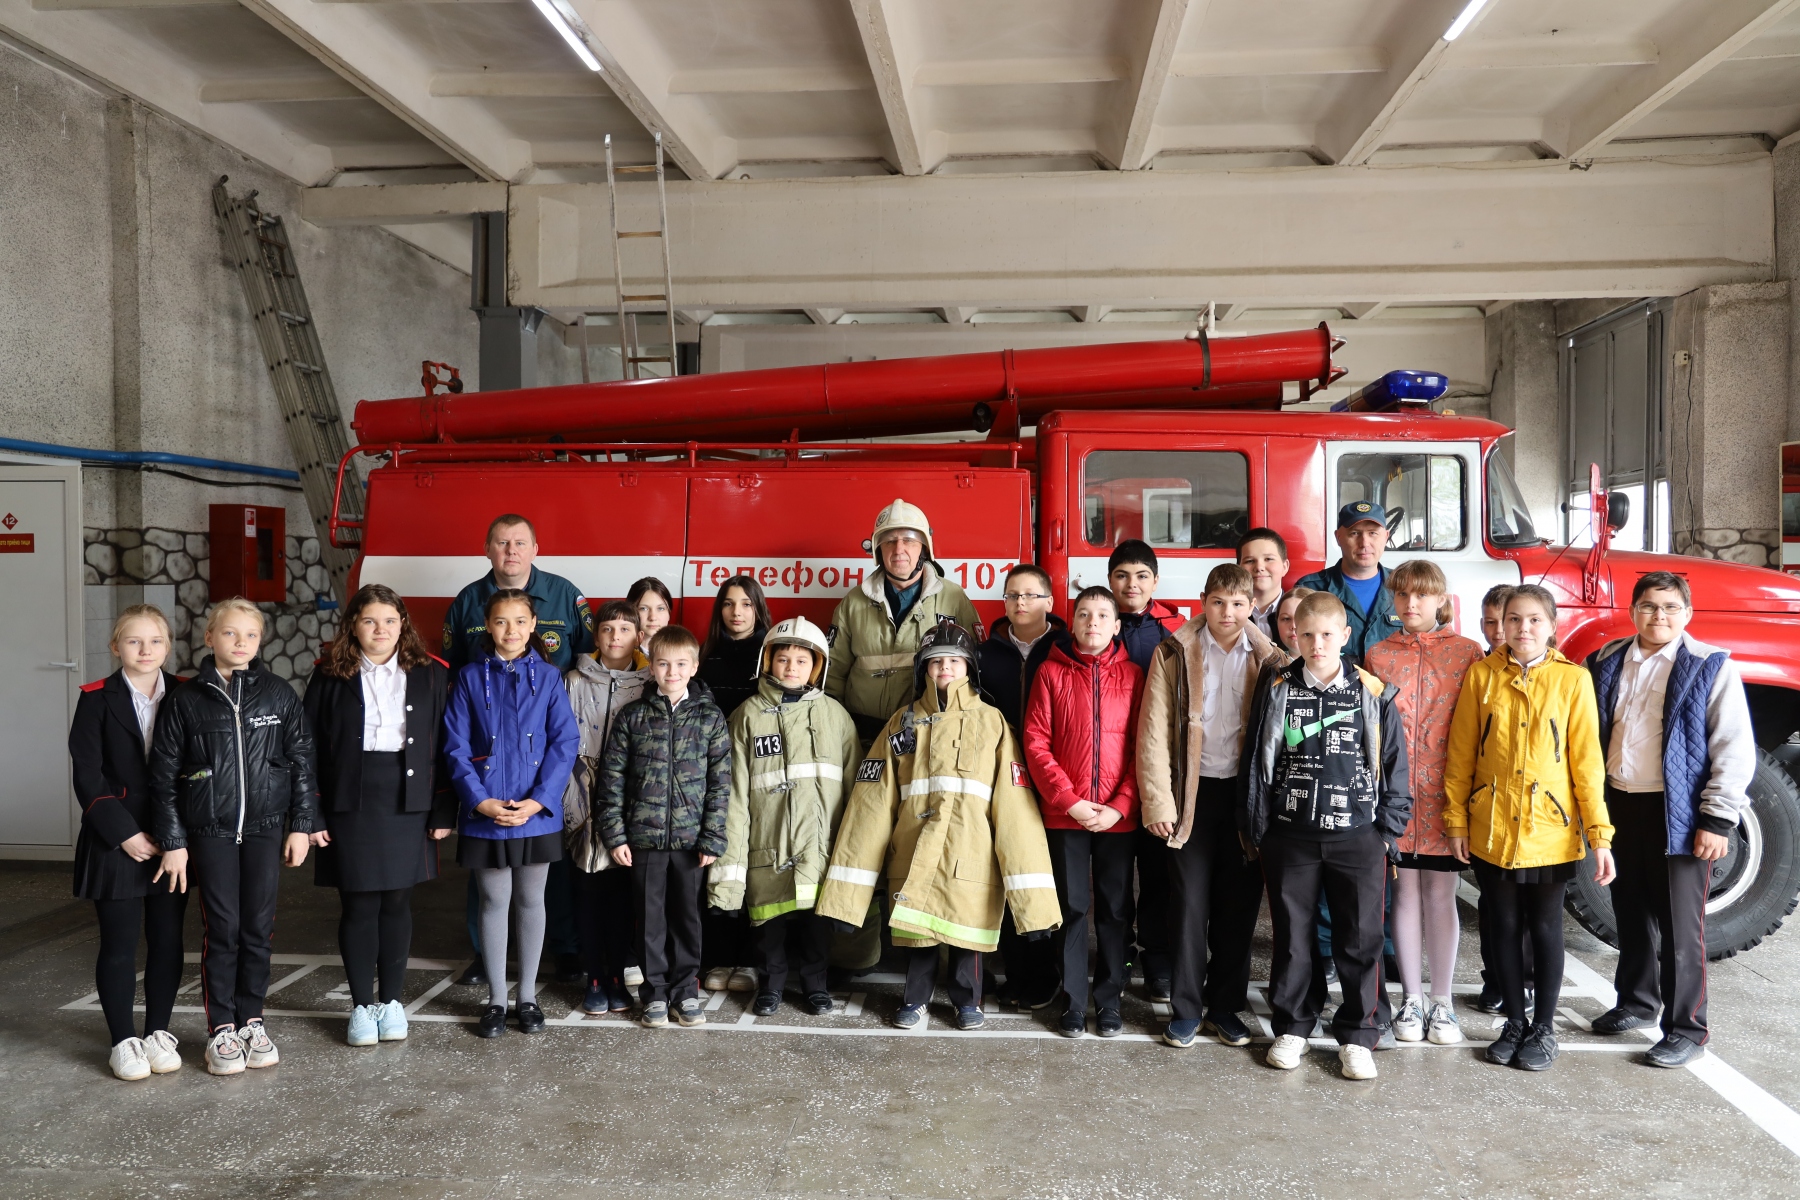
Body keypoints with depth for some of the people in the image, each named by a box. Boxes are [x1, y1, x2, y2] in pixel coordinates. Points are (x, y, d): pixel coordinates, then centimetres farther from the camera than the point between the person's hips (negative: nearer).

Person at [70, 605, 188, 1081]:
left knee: (167, 939, 8)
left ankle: (159, 1032, 22)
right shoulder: (97, 699, -3)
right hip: (116, 840, -2)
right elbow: (87, 776, -6)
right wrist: (124, 833, -12)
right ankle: (124, 1040, 17)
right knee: (119, 943, 5)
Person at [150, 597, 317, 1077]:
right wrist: (172, 841, -2)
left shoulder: (279, 694, 1)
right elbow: (164, 774, 0)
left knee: (259, 928, 6)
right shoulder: (185, 700, -2)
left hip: (265, 828, 1)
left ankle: (251, 1021, 21)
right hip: (210, 833, -1)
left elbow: (301, 762, 4)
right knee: (222, 929, 1)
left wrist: (301, 824, 2)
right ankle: (221, 1029, 15)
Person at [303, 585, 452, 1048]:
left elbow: (444, 746, 1)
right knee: (358, 906, 5)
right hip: (350, 805, -1)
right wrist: (312, 816, -5)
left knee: (397, 902, 9)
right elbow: (310, 748, 1)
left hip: (408, 804, 1)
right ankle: (361, 1005, 19)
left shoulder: (430, 675, 3)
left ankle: (392, 1001, 23)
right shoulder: (331, 676, 1)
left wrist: (444, 813, -3)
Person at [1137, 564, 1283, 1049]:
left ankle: (1226, 1007, 22)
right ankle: (1186, 1008, 15)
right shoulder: (1175, 653, -1)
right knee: (1189, 903, 2)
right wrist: (1158, 802, -9)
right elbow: (1154, 731, -4)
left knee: (1239, 904, 8)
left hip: (1245, 791, 2)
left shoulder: (1266, 658, 4)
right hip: (1193, 792, -1)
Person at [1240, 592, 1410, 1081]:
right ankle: (1292, 1027, 24)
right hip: (1290, 835, 1)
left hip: (1358, 837, -1)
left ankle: (1357, 1035, 19)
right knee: (1291, 935, 9)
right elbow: (1256, 761, 5)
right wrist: (1255, 826, 3)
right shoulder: (1276, 690, 2)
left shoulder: (1374, 694, 0)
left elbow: (1394, 765, 5)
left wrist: (1388, 829, 1)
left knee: (1360, 938, 4)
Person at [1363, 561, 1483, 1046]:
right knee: (1405, 890, 8)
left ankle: (1442, 1002, 17)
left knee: (1440, 892, 5)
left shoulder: (1467, 653, 2)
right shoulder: (1378, 656, 7)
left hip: (1445, 792, -1)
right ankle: (1411, 998, 18)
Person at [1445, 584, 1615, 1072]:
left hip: (1550, 830, -1)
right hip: (1492, 830, 1)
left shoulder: (1573, 679, -4)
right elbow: (1461, 754, 2)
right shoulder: (1482, 675, -1)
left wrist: (1599, 833, -7)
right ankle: (1514, 1022, 28)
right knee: (1505, 926, 12)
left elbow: (1587, 761, -4)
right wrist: (1457, 819, 1)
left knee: (1545, 928, 9)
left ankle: (1544, 1028, 25)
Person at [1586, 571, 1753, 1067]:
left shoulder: (1710, 667, -6)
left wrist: (1718, 819, -13)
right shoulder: (1607, 663, 7)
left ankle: (1686, 1029, 13)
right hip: (1620, 804, 5)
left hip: (1678, 812, -5)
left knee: (1679, 924, 1)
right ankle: (1636, 1002, 35)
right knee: (1632, 913, 18)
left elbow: (1735, 749, -9)